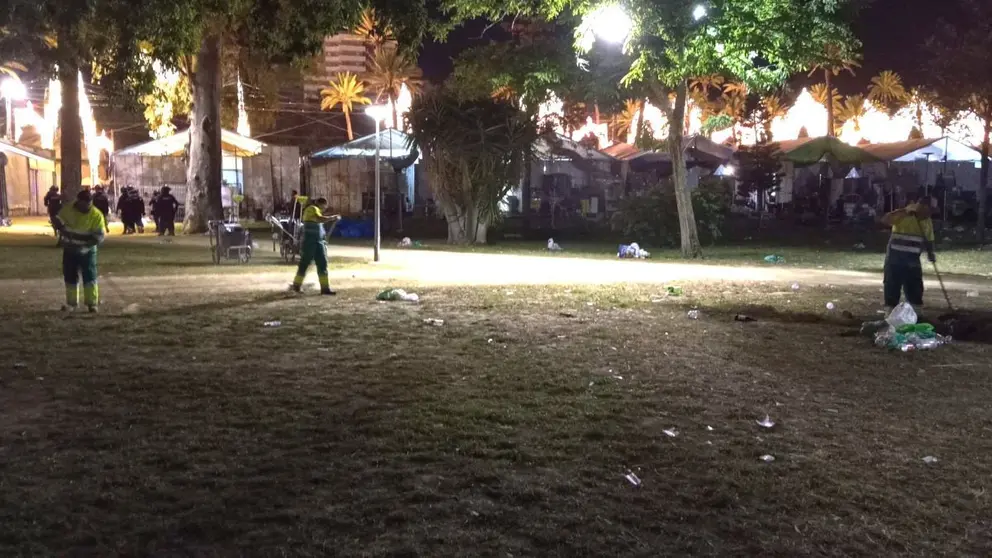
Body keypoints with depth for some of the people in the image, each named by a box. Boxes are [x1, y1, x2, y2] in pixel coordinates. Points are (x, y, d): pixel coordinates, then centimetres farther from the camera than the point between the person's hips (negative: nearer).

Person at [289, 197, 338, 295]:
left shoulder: (316, 210, 22)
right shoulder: (312, 209, -9)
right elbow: (320, 219, -26)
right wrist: (332, 218, -19)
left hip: (318, 241, 9)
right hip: (310, 241, -9)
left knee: (322, 263, 2)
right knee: (305, 263, -2)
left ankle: (325, 288, 0)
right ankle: (296, 285, 10)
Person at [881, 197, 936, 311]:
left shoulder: (928, 222, 6)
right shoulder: (903, 216, -14)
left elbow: (929, 240, 17)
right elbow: (885, 220, -30)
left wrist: (930, 253, -2)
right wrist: (904, 211, -34)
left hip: (913, 259, 6)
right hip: (895, 257, -5)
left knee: (915, 289, 10)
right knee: (892, 286, -2)